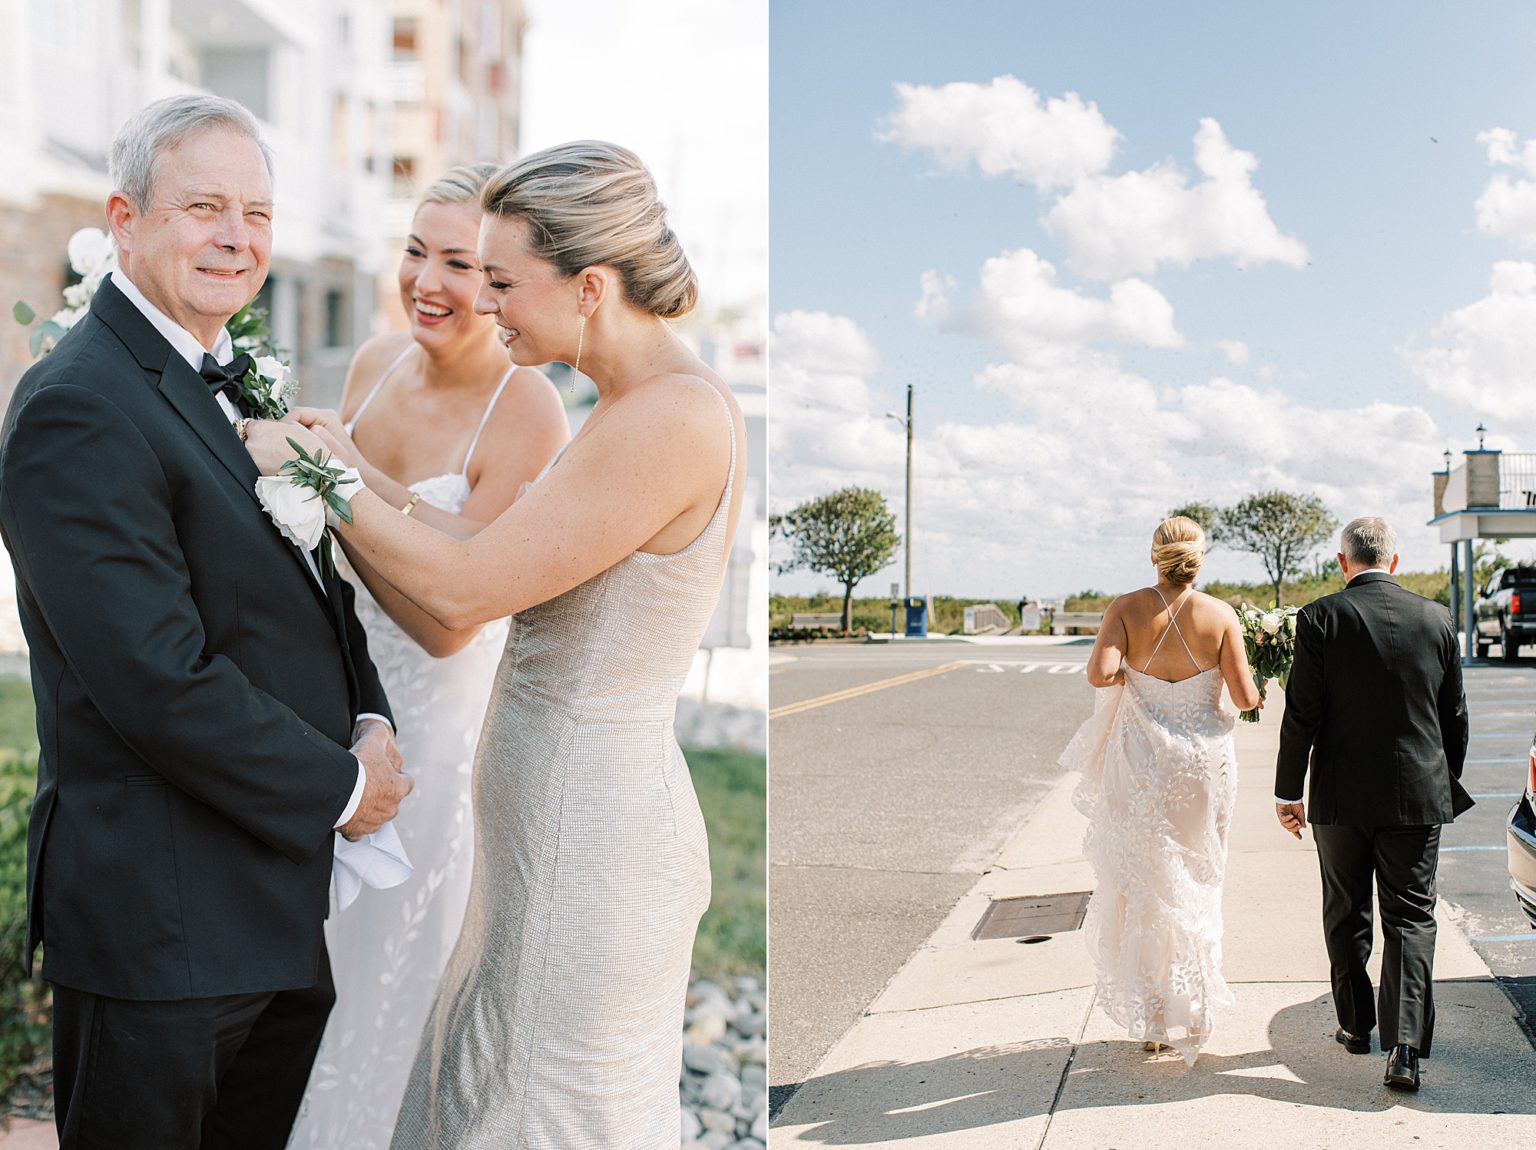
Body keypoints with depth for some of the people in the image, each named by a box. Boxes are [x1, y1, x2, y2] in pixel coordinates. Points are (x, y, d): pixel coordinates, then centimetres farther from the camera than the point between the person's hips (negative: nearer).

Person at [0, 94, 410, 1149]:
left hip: (287, 902, 9)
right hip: (165, 922, -8)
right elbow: (160, 683, -25)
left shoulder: (237, 381, 11)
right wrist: (340, 786, -14)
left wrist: (369, 724, -2)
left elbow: (312, 582, 16)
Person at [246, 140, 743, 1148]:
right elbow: (497, 572, 10)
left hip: (587, 838, -9)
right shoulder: (649, 404, 6)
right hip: (558, 815, 9)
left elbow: (464, 591, -21)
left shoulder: (675, 420, -25)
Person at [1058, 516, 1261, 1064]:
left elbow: (1100, 674, -21)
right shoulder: (1220, 615, -6)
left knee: (1142, 886, 11)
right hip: (1203, 759, 1)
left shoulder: (1127, 608, -8)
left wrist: (1123, 674, 1)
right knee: (1196, 885, 16)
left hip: (1139, 761, -1)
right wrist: (1260, 689, 16)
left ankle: (1152, 1019, 15)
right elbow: (1245, 698, -7)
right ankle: (1192, 1013, 22)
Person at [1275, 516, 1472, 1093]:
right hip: (1419, 796, 1)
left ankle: (1355, 1026, 27)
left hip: (1341, 797, -1)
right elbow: (1454, 715, 7)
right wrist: (1449, 785, 20)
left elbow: (1301, 714, -10)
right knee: (1411, 917, 5)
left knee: (1346, 917, 15)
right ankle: (1404, 1044, -6)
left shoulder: (1321, 617, -9)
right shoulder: (1436, 618, 0)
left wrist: (1287, 792, -1)